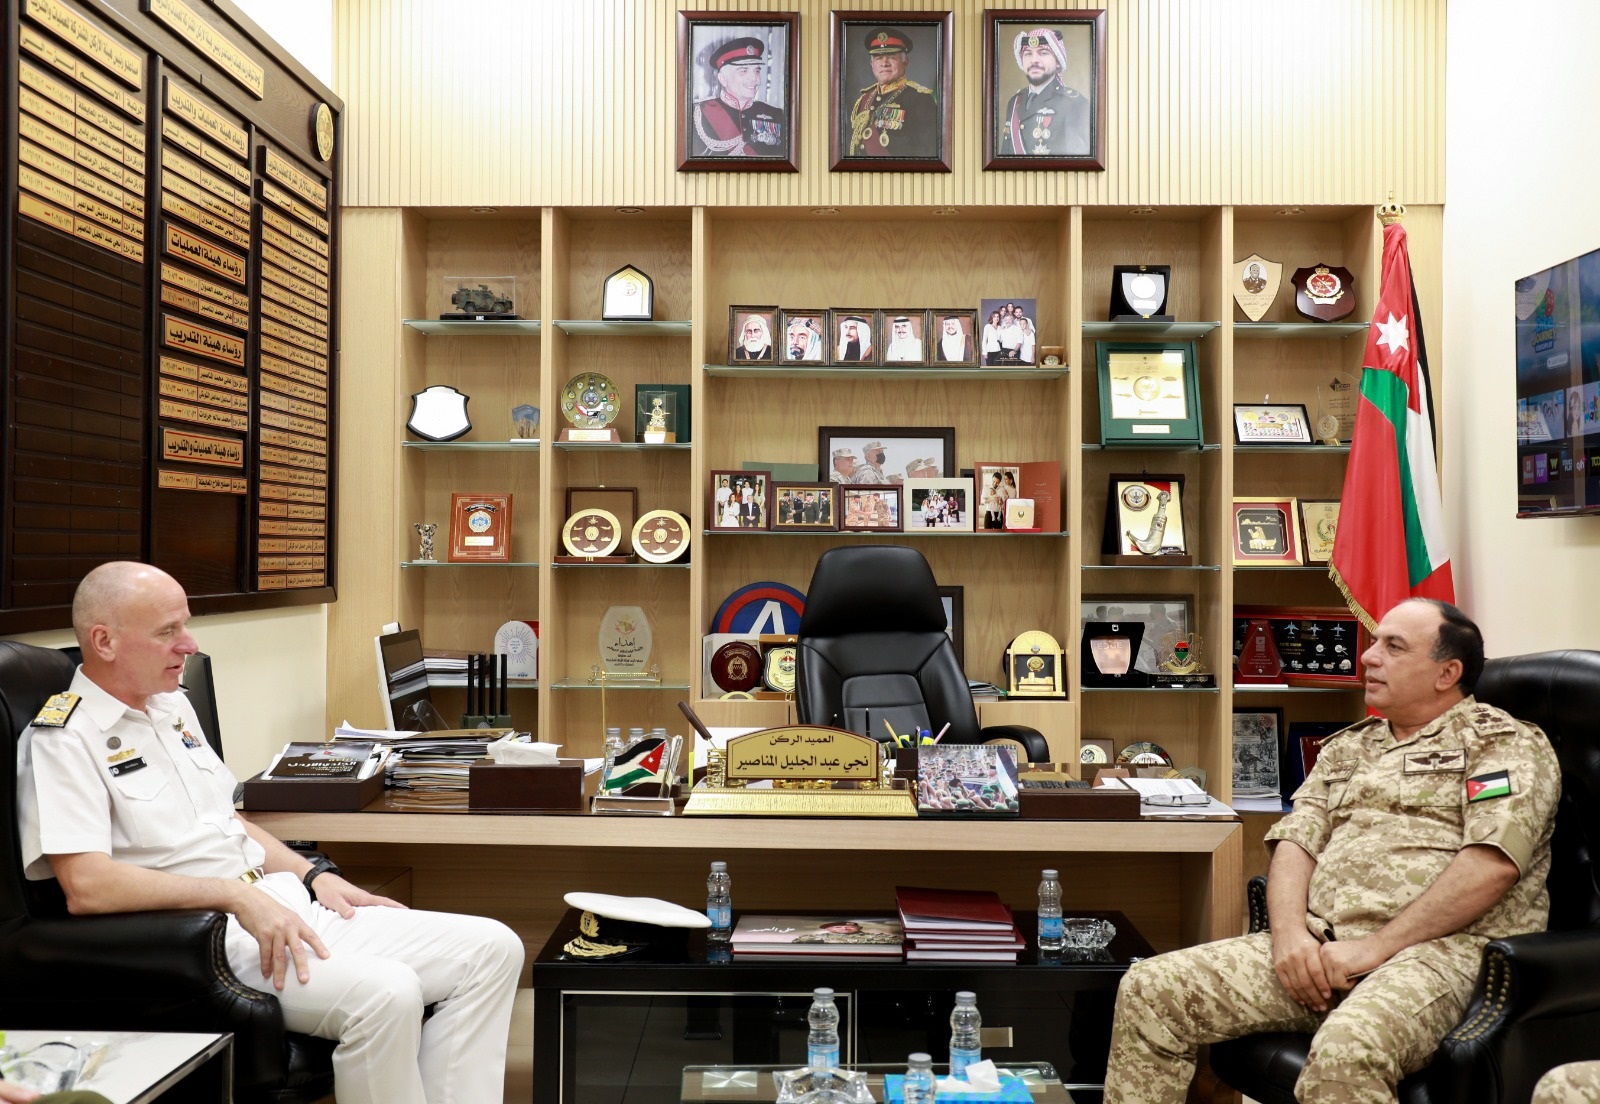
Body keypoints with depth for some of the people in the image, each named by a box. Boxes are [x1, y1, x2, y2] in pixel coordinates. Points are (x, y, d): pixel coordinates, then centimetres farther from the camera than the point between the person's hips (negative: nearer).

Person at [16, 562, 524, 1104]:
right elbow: (86, 886, -20)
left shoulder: (172, 705, 18)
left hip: (281, 905, 9)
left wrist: (313, 873, 11)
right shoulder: (64, 739, -8)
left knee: (492, 948, -6)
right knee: (385, 994, -35)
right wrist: (237, 896, -23)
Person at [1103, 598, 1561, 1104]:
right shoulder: (1345, 748, 25)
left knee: (1346, 1051, -39)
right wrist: (1290, 932, -6)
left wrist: (1378, 947, -15)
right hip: (1320, 949, 6)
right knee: (1149, 989, -10)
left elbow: (1492, 864, -12)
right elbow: (1295, 841, 15)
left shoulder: (1506, 743, 4)